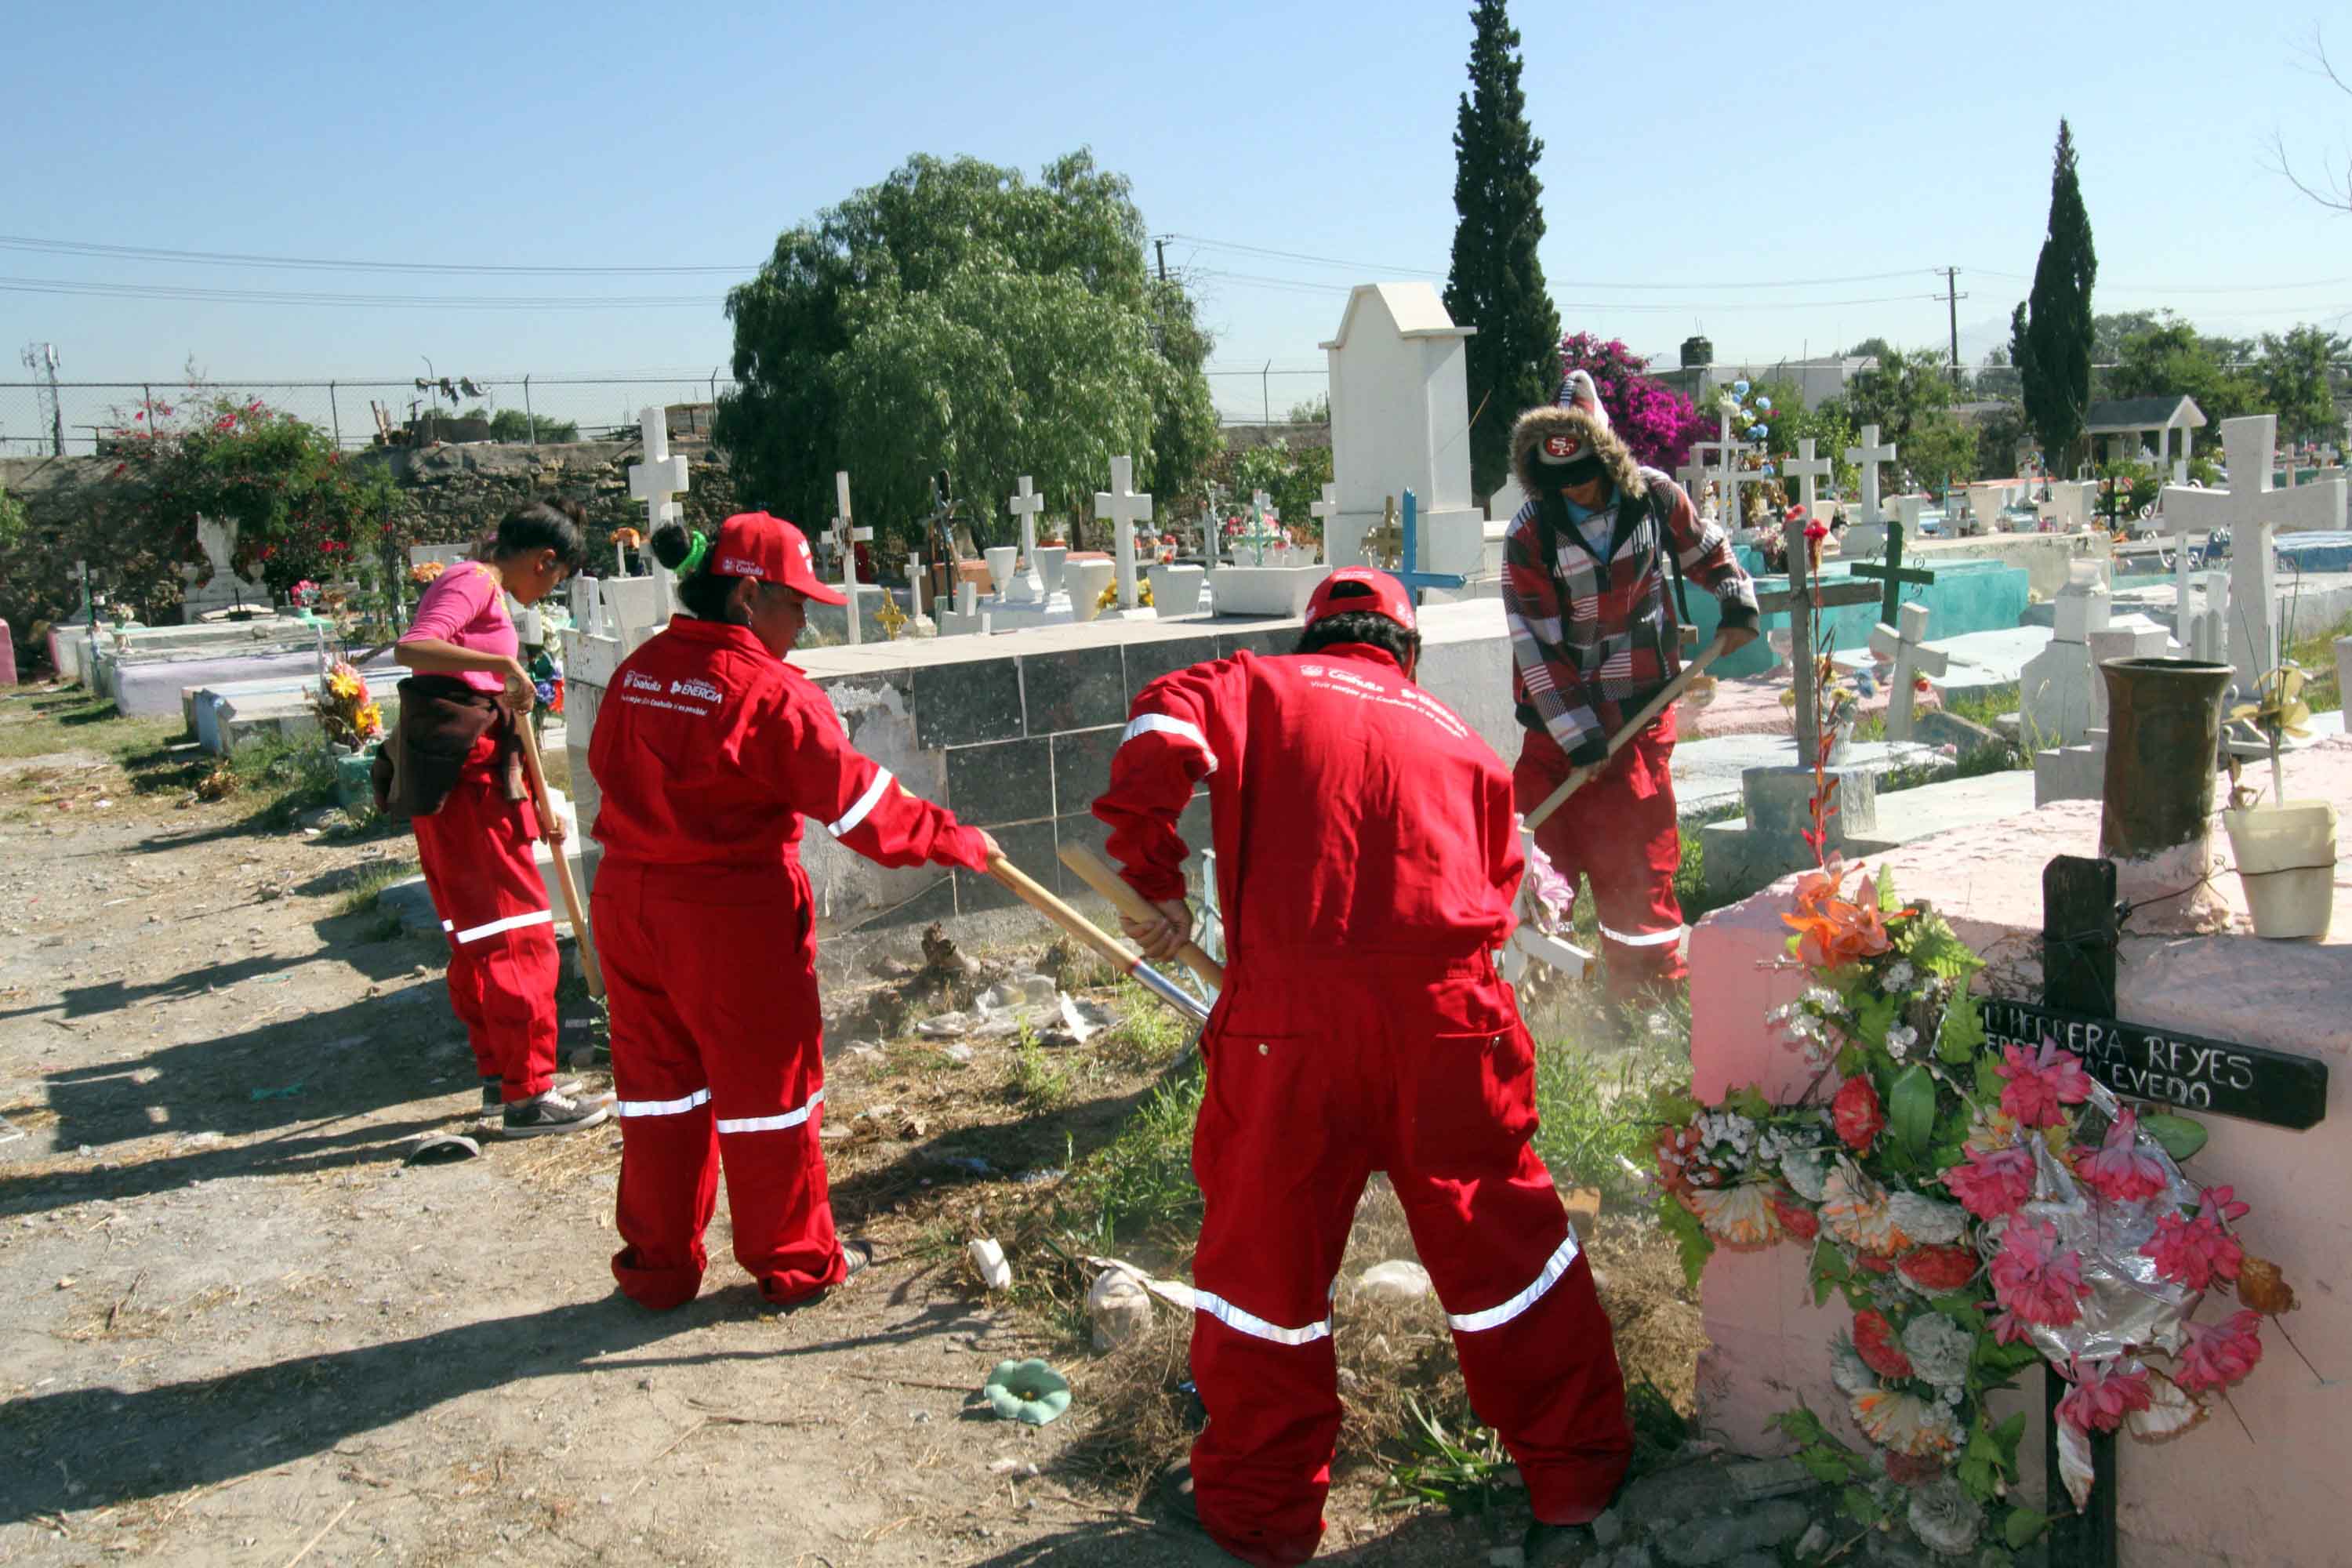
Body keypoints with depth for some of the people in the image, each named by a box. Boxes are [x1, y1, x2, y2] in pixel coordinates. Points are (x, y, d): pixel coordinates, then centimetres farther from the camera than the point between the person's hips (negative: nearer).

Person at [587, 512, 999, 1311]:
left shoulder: (636, 673, 3)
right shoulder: (770, 692, -18)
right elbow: (857, 800, -16)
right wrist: (954, 839, -6)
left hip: (627, 902, 7)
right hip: (733, 917, -7)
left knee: (657, 1086, 17)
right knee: (768, 1088, 9)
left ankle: (659, 1267, 28)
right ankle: (796, 1264, 23)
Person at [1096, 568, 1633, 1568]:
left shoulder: (1259, 688, 11)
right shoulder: (1463, 743, 19)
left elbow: (1159, 737, -9)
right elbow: (1494, 895, 19)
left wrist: (1154, 883, 1)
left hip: (1291, 1025, -2)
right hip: (1445, 1024, 3)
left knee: (1265, 1253, 13)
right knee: (1505, 1242, 18)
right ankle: (1577, 1471, 34)